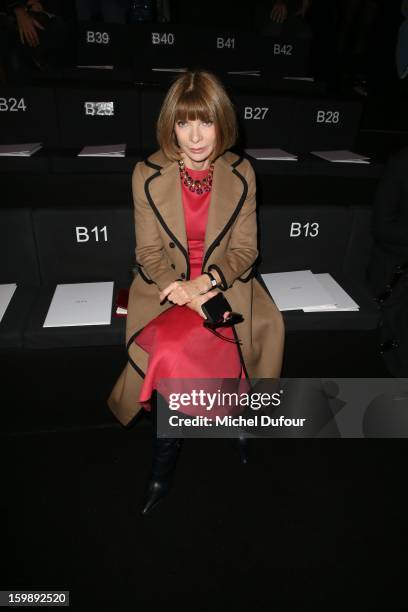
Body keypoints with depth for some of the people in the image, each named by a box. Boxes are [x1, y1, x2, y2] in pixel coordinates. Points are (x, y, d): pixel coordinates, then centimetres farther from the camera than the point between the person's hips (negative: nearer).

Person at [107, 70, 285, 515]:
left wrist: (205, 283, -20)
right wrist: (186, 294, -20)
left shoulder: (241, 174, 0)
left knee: (178, 352, -24)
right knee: (173, 349, -28)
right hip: (166, 287, 0)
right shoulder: (147, 175, -3)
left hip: (224, 284, 1)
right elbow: (149, 254, -3)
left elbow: (244, 250, -1)